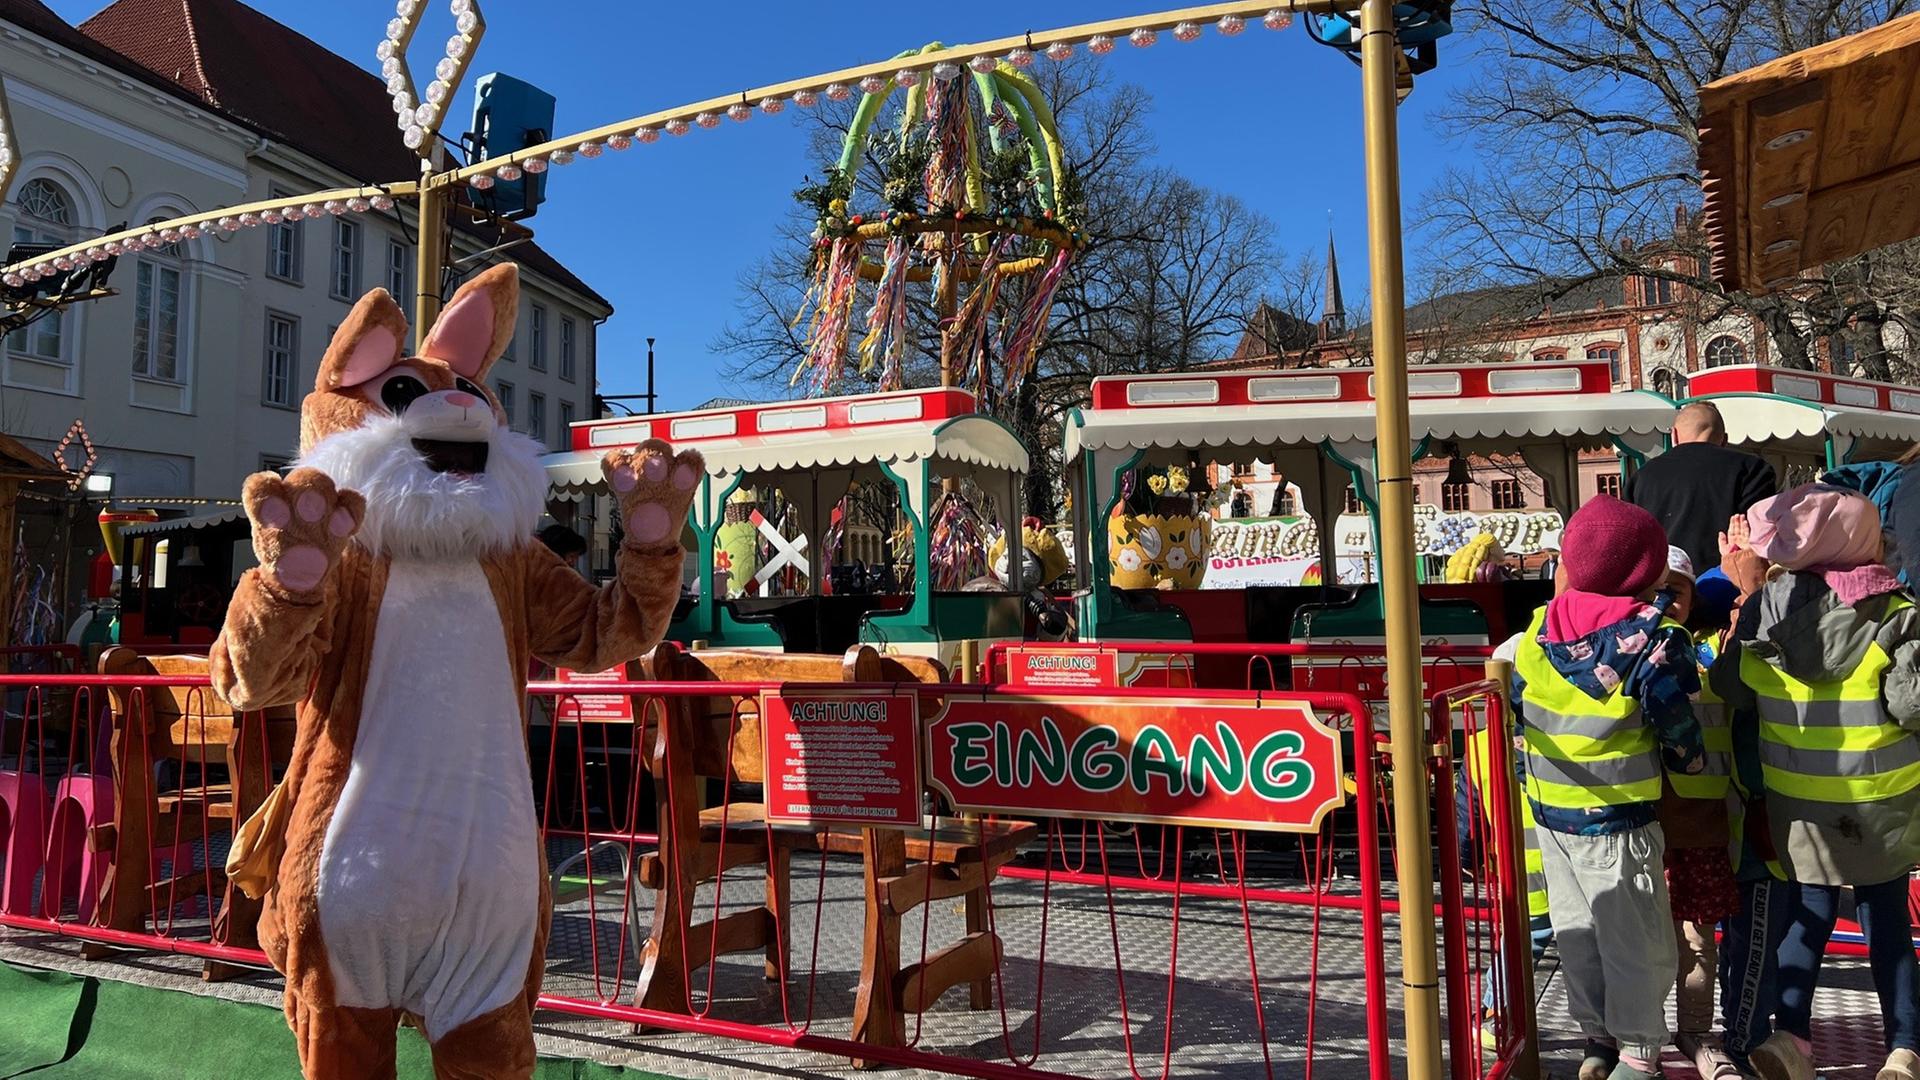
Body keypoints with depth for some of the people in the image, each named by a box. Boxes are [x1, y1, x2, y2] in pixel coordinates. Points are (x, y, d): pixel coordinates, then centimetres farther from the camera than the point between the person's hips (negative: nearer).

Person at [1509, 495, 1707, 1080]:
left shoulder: (1541, 626, 0)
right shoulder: (1652, 637, -17)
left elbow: (1517, 704, 8)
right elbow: (1678, 731, -11)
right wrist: (1696, 762, 9)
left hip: (1549, 811, 6)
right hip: (1616, 817, -5)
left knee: (1577, 932, 18)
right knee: (1636, 940, 10)